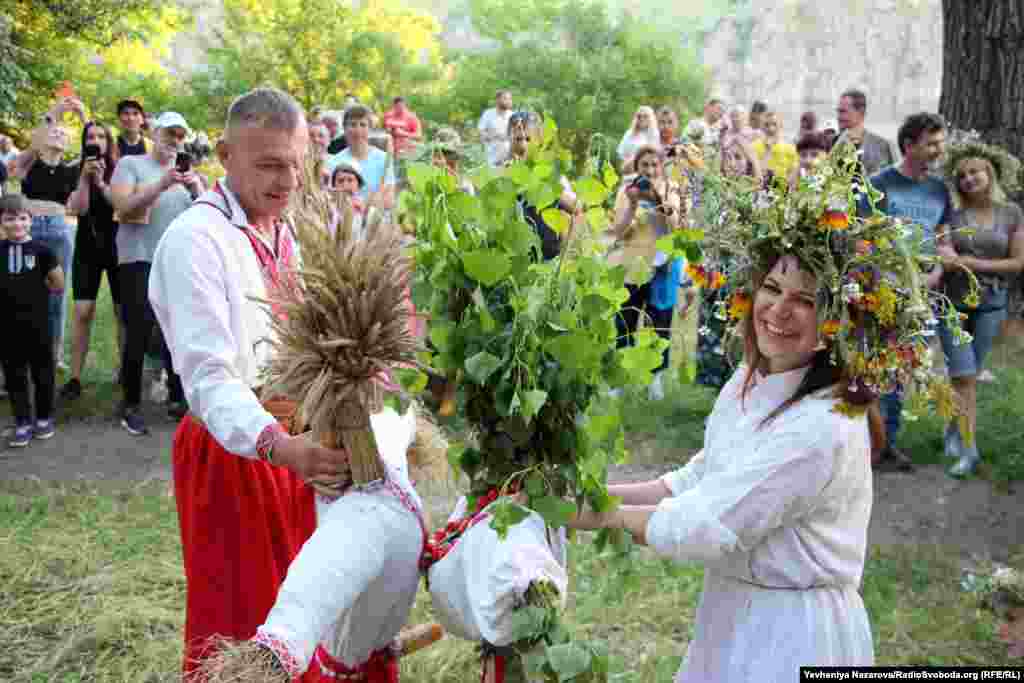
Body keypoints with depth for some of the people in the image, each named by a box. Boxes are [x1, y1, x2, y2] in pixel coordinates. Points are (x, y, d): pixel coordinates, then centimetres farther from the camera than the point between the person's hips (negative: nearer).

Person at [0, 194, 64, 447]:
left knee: (42, 373, 10)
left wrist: (35, 288, 4)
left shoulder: (41, 250, -5)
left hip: (38, 324, -1)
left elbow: (59, 285, 1)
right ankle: (22, 423, 15)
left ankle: (44, 418, 25)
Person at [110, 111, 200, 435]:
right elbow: (123, 208, -11)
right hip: (140, 260, -4)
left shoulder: (186, 172, 17)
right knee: (139, 334, -6)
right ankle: (130, 404, 4)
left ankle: (177, 397, 17)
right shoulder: (130, 164, 3)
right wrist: (161, 185, -21)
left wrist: (197, 190, -9)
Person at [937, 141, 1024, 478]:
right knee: (964, 376, -6)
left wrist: (975, 264, -11)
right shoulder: (951, 213, -4)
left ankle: (953, 429, 27)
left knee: (967, 374, 8)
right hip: (952, 302, -1)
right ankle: (968, 448, 0)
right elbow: (943, 257, -13)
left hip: (991, 303, 1)